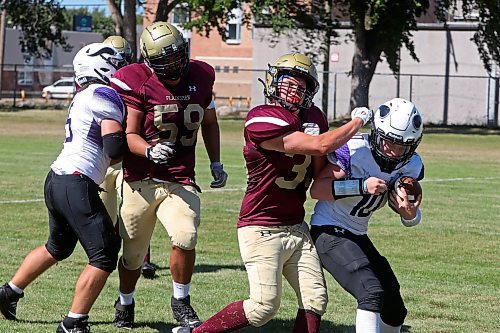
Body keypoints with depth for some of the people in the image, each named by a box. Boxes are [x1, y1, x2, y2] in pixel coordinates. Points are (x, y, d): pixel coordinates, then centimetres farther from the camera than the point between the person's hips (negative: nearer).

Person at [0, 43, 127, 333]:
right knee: (104, 255, -5)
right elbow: (114, 149, -19)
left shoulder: (84, 97, 18)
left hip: (57, 179, 10)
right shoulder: (105, 95, -11)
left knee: (58, 248, 30)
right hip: (76, 184, -10)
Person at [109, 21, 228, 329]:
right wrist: (150, 151, -31)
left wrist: (216, 163, 14)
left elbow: (209, 123, 19)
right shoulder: (137, 83, -11)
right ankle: (125, 304, 38)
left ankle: (181, 301, 1)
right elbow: (129, 135, -11)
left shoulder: (201, 76, 2)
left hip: (180, 182, 2)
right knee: (133, 254, 9)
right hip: (141, 180, -2)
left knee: (186, 237, -22)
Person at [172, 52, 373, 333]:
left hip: (296, 228, 8)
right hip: (262, 230, -8)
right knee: (265, 306, -12)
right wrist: (358, 121, -10)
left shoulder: (313, 118, 6)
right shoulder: (261, 120, -20)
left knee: (315, 302, 1)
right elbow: (321, 146, -23)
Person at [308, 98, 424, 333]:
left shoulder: (411, 166, -3)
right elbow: (316, 189, -24)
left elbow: (411, 221, 5)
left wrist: (410, 213, -20)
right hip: (329, 232, -8)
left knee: (394, 311, 11)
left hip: (357, 235, 8)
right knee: (372, 293, -26)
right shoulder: (354, 150, -21)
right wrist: (363, 186, -33)